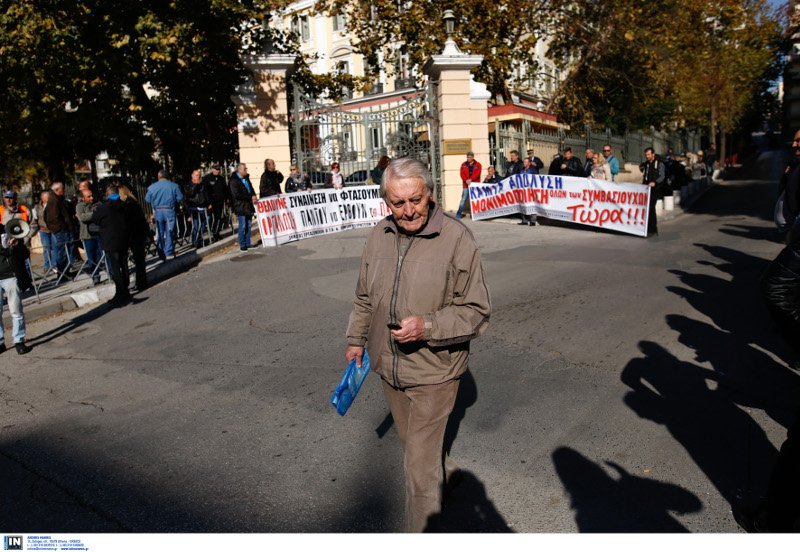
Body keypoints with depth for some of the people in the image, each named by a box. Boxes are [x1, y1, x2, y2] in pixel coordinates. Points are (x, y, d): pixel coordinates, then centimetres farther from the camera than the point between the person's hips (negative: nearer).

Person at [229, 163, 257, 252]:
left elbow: (251, 189, 21)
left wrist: (253, 197, -1)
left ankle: (247, 243, 16)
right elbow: (237, 195, -16)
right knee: (243, 226, -4)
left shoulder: (246, 179, 14)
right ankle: (242, 245, 3)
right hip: (241, 207, -7)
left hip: (249, 206, 7)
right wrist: (250, 198, -17)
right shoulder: (233, 181, -10)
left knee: (248, 225, 9)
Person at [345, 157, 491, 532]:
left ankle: (420, 531, 26)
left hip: (433, 372, -6)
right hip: (388, 365, 6)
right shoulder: (379, 235, 0)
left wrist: (427, 326, -27)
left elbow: (476, 311, -14)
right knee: (412, 442, 26)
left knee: (419, 464, 3)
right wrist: (356, 339, 18)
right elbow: (364, 296, 14)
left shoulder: (456, 238, -18)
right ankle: (446, 474, 55)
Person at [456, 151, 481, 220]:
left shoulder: (478, 165, 6)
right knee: (463, 199, -4)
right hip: (466, 185, 0)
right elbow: (462, 174, 1)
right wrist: (466, 180, -15)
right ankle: (458, 214, -1)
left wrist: (471, 179, -19)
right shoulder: (463, 165, 11)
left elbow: (477, 174, -6)